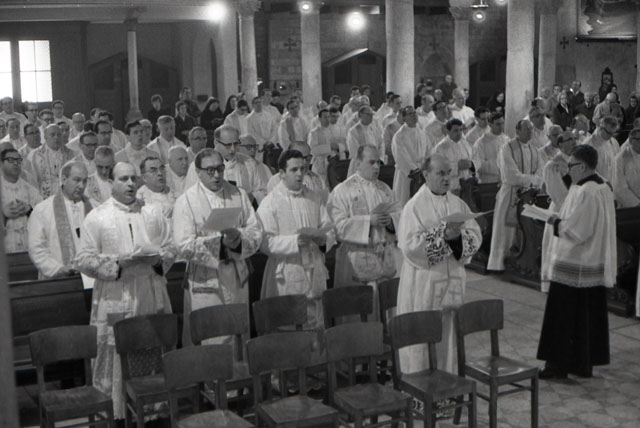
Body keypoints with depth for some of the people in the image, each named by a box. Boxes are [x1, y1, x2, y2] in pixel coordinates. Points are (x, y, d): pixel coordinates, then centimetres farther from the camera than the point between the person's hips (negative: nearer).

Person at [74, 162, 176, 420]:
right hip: (116, 300, -3)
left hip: (152, 298, 3)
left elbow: (170, 250, 13)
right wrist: (118, 263, -16)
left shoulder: (153, 215, 12)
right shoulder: (96, 218, 1)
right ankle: (119, 414, 12)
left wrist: (157, 259, -9)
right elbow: (83, 260, -4)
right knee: (119, 360, 0)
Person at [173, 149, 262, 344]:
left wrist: (238, 236, -19)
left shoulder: (239, 195, 9)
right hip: (204, 282, -4)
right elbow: (184, 246, -13)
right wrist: (221, 242, -21)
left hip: (237, 279, 4)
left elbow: (256, 231, 3)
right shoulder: (186, 201, -5)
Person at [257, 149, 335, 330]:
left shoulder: (315, 199, 13)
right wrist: (295, 241, -21)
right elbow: (266, 243, -11)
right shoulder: (270, 203, -3)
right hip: (285, 278, -5)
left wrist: (318, 235, -11)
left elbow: (331, 233, 11)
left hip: (314, 275, 5)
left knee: (316, 329, 6)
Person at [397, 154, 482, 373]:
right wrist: (442, 234, -21)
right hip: (423, 283, -5)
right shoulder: (414, 206, -7)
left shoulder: (458, 204, 9)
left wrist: (458, 235, -17)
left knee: (448, 332, 11)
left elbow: (476, 236, 4)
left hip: (452, 279, 5)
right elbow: (409, 245, -16)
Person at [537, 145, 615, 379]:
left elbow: (576, 230, -23)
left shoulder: (585, 193, -22)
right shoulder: (603, 188, 9)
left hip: (573, 267, -9)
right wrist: (562, 220, 7)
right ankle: (585, 364, 23)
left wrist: (556, 222, -8)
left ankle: (558, 365, 9)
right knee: (590, 316, 14)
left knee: (563, 318, 2)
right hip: (596, 266, 10)